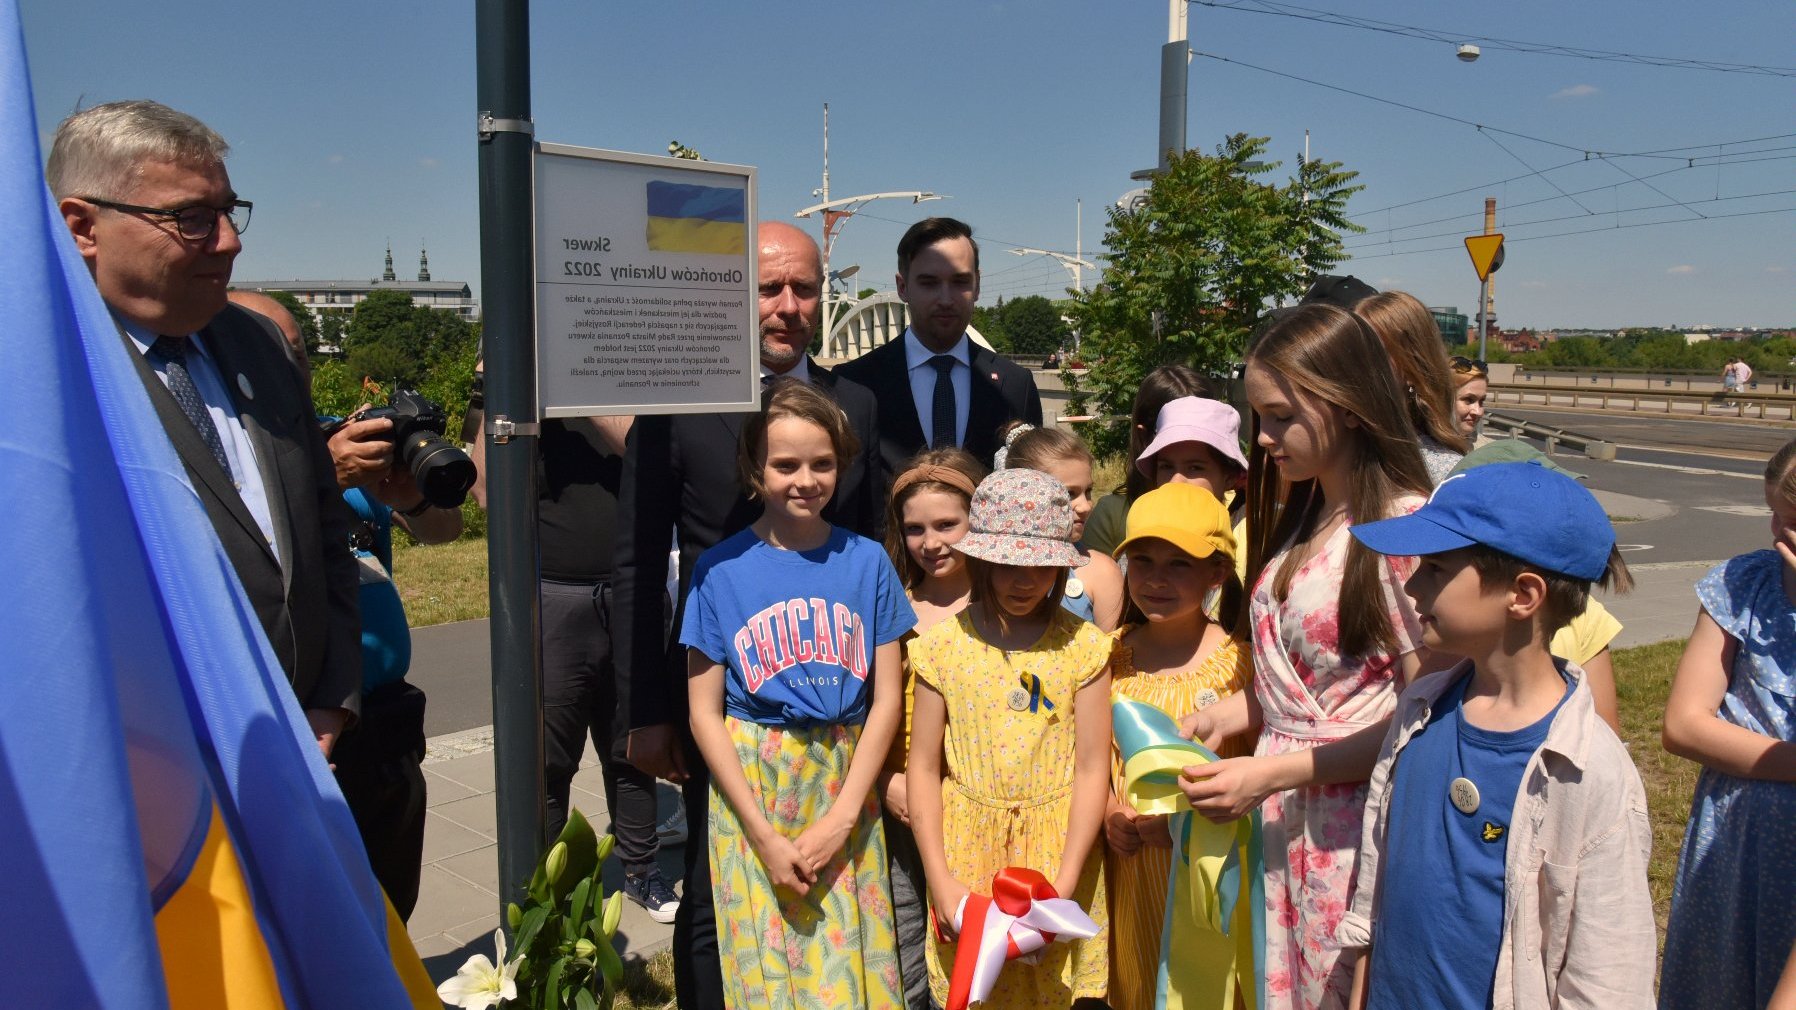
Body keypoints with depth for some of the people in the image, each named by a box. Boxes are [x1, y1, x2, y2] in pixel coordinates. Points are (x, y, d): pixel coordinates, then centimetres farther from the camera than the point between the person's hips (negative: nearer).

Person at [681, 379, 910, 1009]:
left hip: (845, 786, 1)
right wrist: (766, 836, -9)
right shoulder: (720, 570, -5)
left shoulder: (867, 561, -1)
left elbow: (886, 699, -1)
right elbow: (705, 713, -5)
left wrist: (840, 818, -9)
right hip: (751, 787, -1)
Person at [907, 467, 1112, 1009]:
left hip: (1056, 846, -1)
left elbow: (1092, 769, -6)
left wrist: (1064, 883, -13)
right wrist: (940, 882, -7)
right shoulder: (943, 645, -3)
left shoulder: (1083, 646, -5)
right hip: (967, 847, 1)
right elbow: (923, 767, -1)